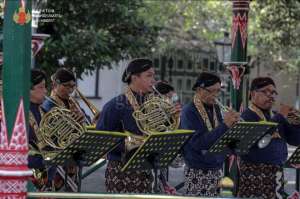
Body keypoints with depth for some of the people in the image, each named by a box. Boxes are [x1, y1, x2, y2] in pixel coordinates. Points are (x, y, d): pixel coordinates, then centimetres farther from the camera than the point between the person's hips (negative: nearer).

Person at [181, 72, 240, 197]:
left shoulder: (215, 109, 9)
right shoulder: (189, 112, -12)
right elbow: (197, 143, -23)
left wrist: (232, 123, -7)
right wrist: (224, 125, -26)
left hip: (216, 169, 7)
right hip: (198, 173, -7)